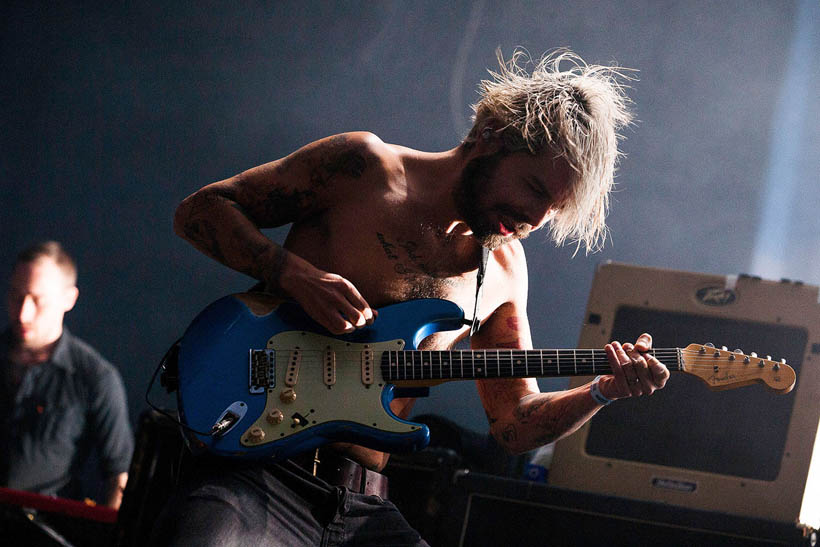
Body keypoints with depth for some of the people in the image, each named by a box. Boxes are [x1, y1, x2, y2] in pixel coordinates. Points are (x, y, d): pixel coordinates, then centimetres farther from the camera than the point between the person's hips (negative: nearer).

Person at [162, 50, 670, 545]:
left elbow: (514, 424, 18)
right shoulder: (365, 167, -1)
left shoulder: (504, 266, 14)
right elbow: (200, 209, 1)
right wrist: (295, 276, -14)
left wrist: (603, 391, 0)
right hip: (256, 476, -6)